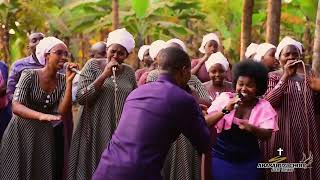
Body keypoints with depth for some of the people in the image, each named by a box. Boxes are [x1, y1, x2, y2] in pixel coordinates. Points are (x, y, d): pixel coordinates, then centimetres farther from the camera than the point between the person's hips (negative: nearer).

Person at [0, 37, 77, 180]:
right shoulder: (29, 75, -15)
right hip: (22, 131, -3)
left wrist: (69, 82, -23)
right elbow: (16, 106, -26)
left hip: (47, 134, 3)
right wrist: (41, 116, -44)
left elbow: (62, 111, -15)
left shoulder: (62, 80, -5)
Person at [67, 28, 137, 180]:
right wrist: (105, 75, -17)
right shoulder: (93, 65, -2)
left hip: (120, 134, 2)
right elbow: (81, 98, -12)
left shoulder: (129, 72, 6)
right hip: (95, 131, -2)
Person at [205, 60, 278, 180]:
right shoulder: (224, 98, -3)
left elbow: (267, 135, -11)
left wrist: (251, 128, -31)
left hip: (249, 163, 1)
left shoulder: (264, 106, -3)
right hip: (221, 160, 0)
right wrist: (225, 110, -23)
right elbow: (206, 123, -9)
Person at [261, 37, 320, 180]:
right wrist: (285, 76, -18)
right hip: (282, 135, -4)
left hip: (306, 135, 5)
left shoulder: (307, 78, 12)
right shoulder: (271, 77, -1)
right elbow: (267, 102, -19)